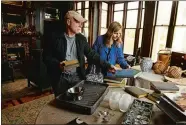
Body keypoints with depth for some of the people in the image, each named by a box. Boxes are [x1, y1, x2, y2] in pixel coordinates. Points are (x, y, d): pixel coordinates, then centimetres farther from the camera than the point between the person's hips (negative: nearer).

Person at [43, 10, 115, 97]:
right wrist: (58, 64, -21)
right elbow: (47, 56, -4)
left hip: (77, 78, 3)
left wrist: (106, 66, -3)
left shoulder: (81, 39, 3)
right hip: (61, 79, -2)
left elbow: (91, 54, 3)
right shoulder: (56, 38, -7)